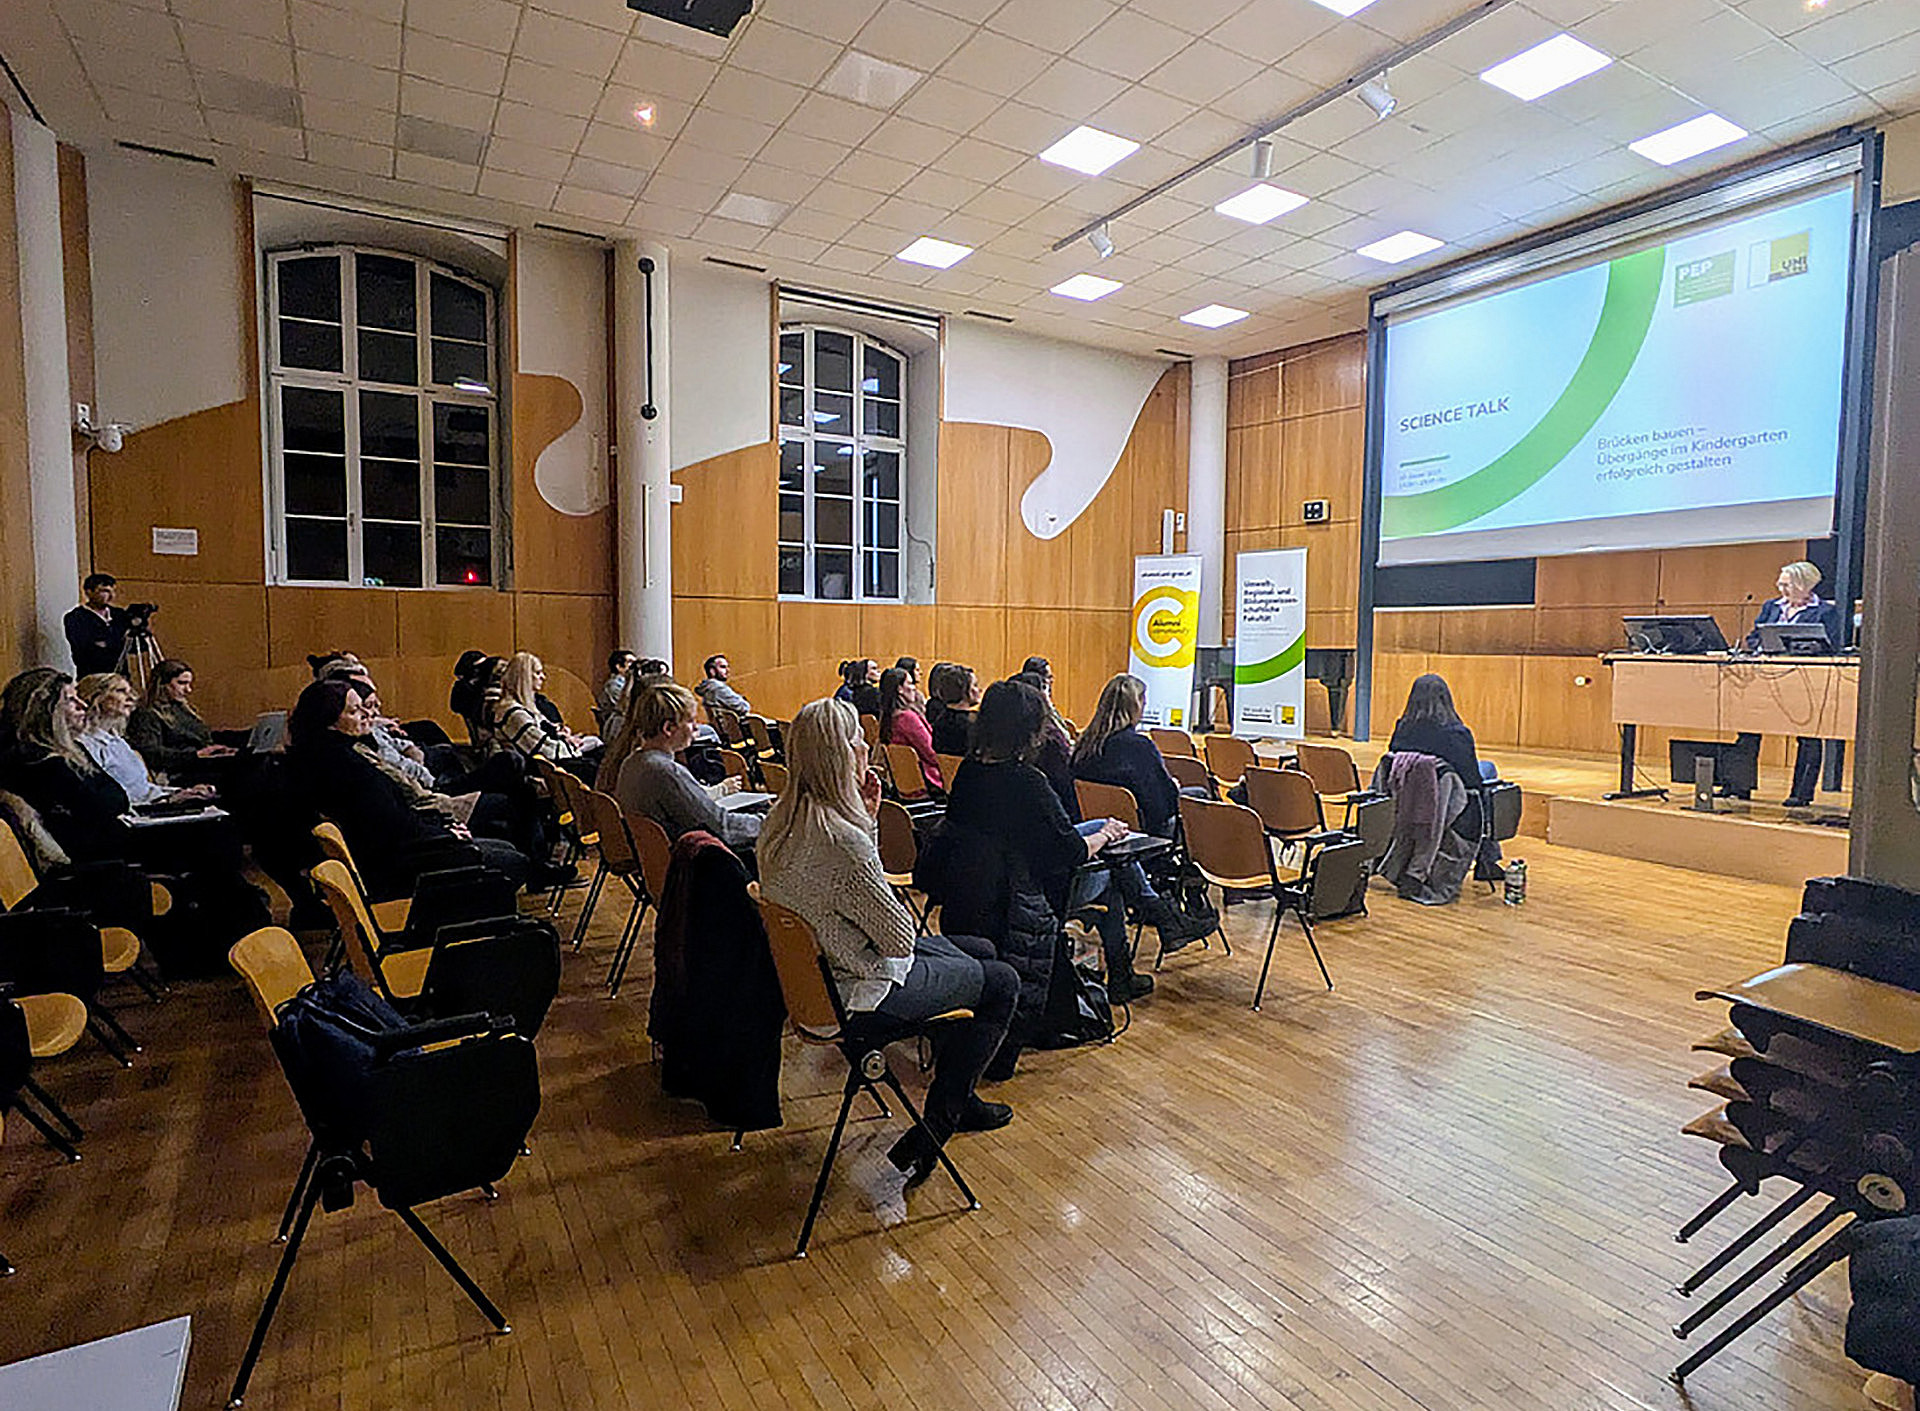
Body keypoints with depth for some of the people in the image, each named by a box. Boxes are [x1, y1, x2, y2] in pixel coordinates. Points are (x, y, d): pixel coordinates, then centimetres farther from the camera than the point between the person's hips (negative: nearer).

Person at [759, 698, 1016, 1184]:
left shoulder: (783, 819, -2)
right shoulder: (840, 838, -31)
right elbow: (899, 937, -21)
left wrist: (867, 818, -1)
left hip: (817, 971, 9)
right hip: (861, 991, -9)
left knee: (979, 950, 22)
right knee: (1001, 982, 6)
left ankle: (955, 1096, 34)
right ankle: (936, 1125, 13)